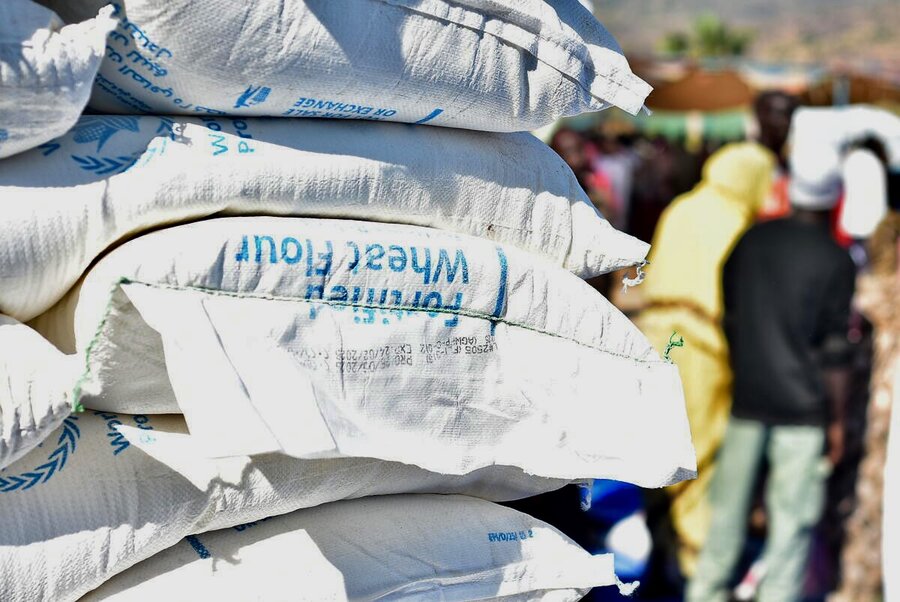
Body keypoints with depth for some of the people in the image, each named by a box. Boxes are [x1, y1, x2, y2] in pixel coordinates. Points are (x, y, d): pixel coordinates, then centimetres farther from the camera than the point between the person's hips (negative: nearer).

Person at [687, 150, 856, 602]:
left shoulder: (750, 240, 3)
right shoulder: (836, 262, -8)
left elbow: (726, 315, 10)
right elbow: (834, 352, -8)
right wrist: (837, 420, 0)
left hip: (744, 398, 4)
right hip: (802, 407, -4)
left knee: (728, 501, 14)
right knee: (792, 514, 4)